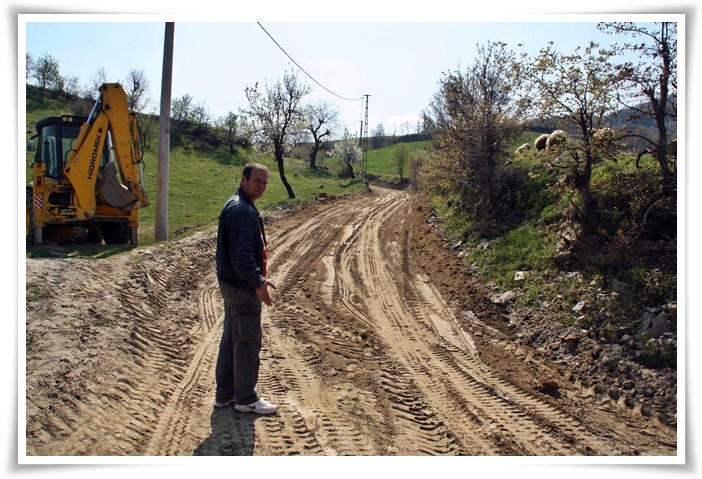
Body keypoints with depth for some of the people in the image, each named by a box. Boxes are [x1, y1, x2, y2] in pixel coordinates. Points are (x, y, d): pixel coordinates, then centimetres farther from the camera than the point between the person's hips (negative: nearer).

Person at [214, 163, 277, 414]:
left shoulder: (242, 206, 15)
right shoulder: (241, 210, -19)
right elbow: (241, 254, -27)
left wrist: (256, 278, 24)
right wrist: (257, 281, -32)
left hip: (234, 284, 11)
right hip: (242, 287, -11)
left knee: (231, 340, 17)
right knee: (248, 342, 0)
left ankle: (225, 393, 29)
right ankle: (246, 399, 12)